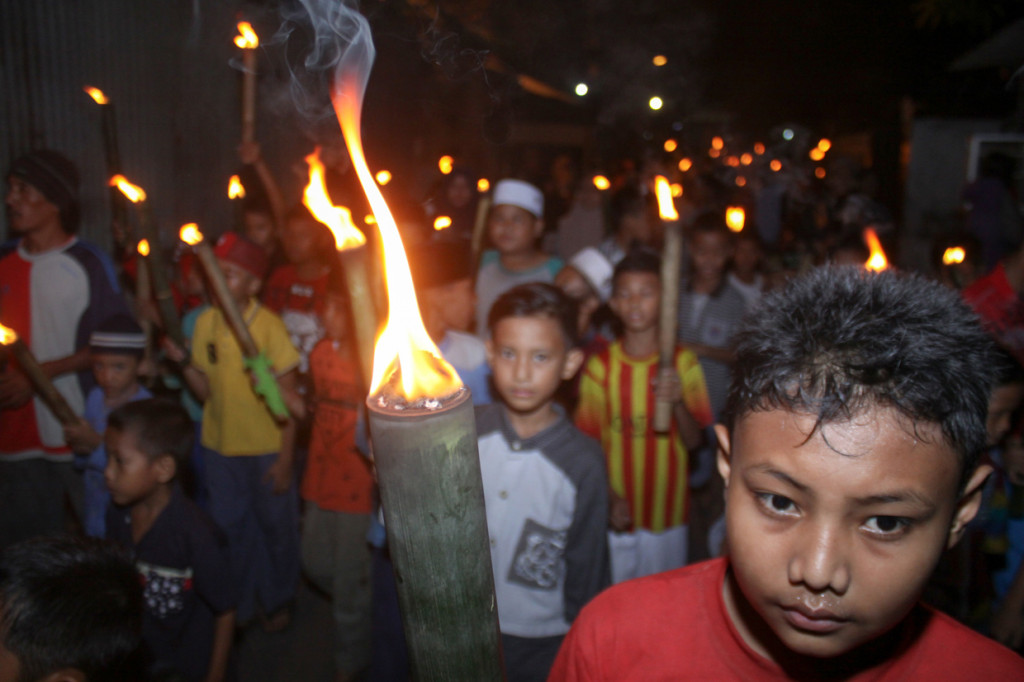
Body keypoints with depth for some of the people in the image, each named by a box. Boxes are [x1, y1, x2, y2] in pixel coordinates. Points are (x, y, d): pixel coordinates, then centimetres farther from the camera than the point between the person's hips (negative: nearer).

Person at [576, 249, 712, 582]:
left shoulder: (683, 362, -4)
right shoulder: (600, 366, -4)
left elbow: (694, 440, -7)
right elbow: (590, 442, -3)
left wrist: (677, 401, -26)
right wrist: (608, 499, -15)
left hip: (668, 512, 1)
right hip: (616, 512, 0)